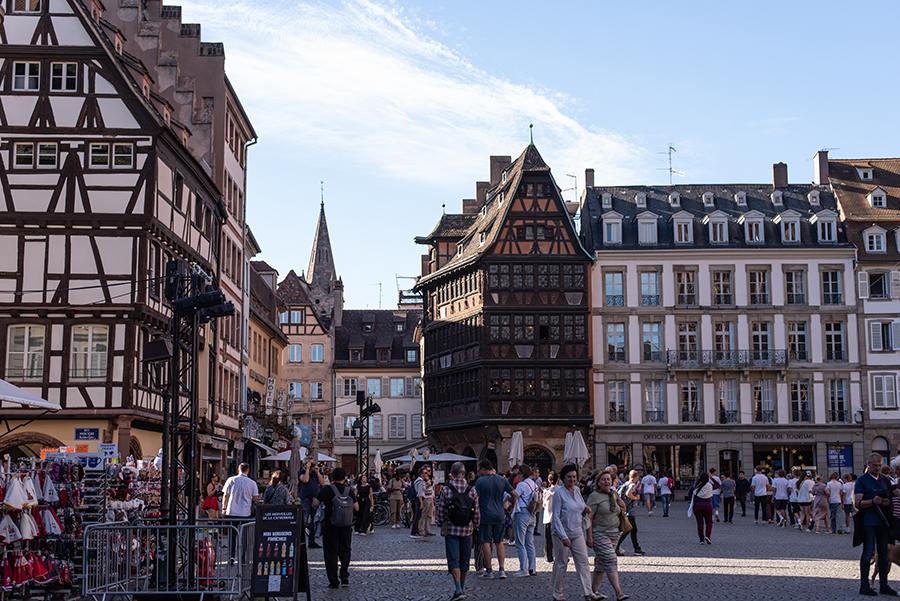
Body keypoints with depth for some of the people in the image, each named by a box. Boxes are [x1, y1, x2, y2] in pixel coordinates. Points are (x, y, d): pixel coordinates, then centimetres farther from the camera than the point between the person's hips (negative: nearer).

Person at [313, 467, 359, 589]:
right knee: (345, 550, 17)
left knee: (331, 553, 4)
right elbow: (356, 508, 4)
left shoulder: (326, 490, -8)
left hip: (330, 527, -2)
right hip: (346, 527, 2)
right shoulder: (349, 491, -1)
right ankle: (345, 577, 7)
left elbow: (315, 504, -6)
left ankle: (333, 581, 3)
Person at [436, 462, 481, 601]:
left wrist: (441, 526, 10)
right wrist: (474, 526, 14)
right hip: (467, 530, 2)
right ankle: (462, 588, 26)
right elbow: (477, 512, 0)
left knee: (453, 560, -3)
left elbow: (440, 511, -4)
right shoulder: (471, 490, -3)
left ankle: (458, 589, -16)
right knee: (464, 560, 15)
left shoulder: (446, 490, -8)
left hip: (451, 530, -2)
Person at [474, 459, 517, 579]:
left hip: (486, 516, -4)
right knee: (499, 542, 11)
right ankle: (501, 570, 4)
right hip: (500, 515, 4)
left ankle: (489, 570, 4)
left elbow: (476, 499, -9)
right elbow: (515, 495, 2)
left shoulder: (480, 481, -7)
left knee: (486, 543, 3)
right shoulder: (502, 480, 5)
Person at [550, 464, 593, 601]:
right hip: (562, 534, -6)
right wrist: (564, 537, -21)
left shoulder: (577, 490, 6)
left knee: (583, 562, -1)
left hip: (578, 533, 6)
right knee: (561, 564, 4)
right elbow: (556, 516, -15)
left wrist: (585, 510, -5)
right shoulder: (559, 493, -13)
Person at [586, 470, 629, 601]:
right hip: (599, 534, -7)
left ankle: (594, 590, 19)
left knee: (601, 563, 10)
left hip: (614, 533, 7)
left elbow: (619, 513, 25)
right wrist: (589, 536, -18)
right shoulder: (595, 496, -9)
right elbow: (589, 517, -12)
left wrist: (622, 506, 2)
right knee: (610, 561, -14)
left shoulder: (614, 494, 11)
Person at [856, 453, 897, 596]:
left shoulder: (886, 481, 16)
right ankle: (864, 585, -1)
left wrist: (888, 503, -2)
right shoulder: (862, 480, 0)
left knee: (884, 553, 7)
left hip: (883, 521, 5)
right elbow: (857, 503, -6)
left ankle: (884, 585, 14)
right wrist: (873, 501, -22)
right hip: (869, 522, -5)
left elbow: (891, 499, 22)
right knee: (868, 552, -5)